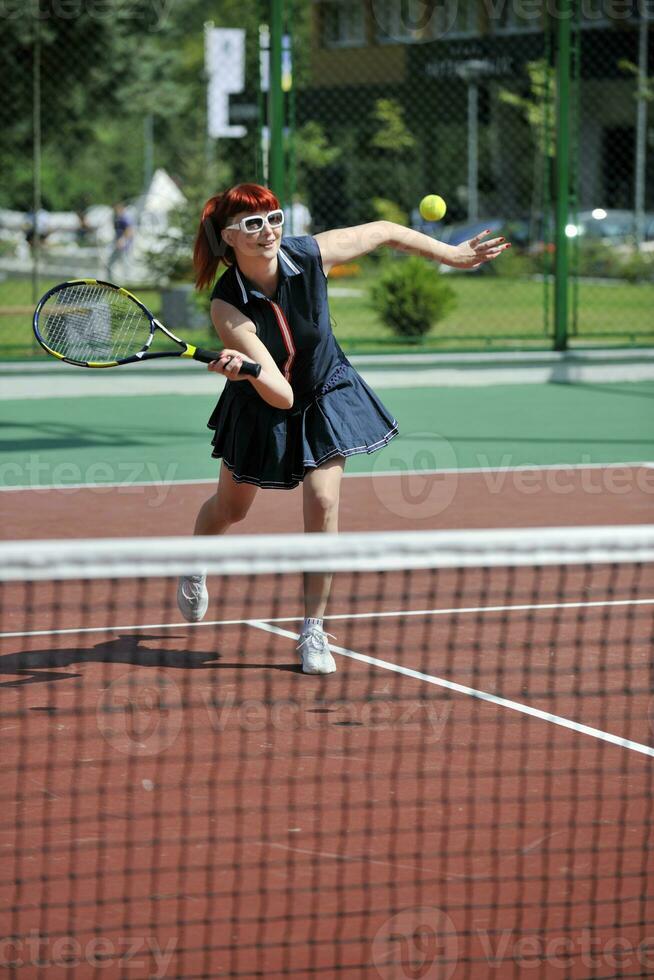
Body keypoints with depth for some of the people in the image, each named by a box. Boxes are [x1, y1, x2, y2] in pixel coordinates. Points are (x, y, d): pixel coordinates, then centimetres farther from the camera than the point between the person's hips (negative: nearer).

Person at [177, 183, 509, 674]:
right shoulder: (227, 307, -35)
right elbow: (281, 395, -41)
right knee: (230, 507, 17)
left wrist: (452, 254, -2)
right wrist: (246, 369, -62)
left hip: (325, 399, 1)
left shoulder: (310, 254, -27)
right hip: (261, 411, -1)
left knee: (323, 504, -14)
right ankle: (194, 569, 52)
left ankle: (313, 632, -2)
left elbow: (385, 231, -8)